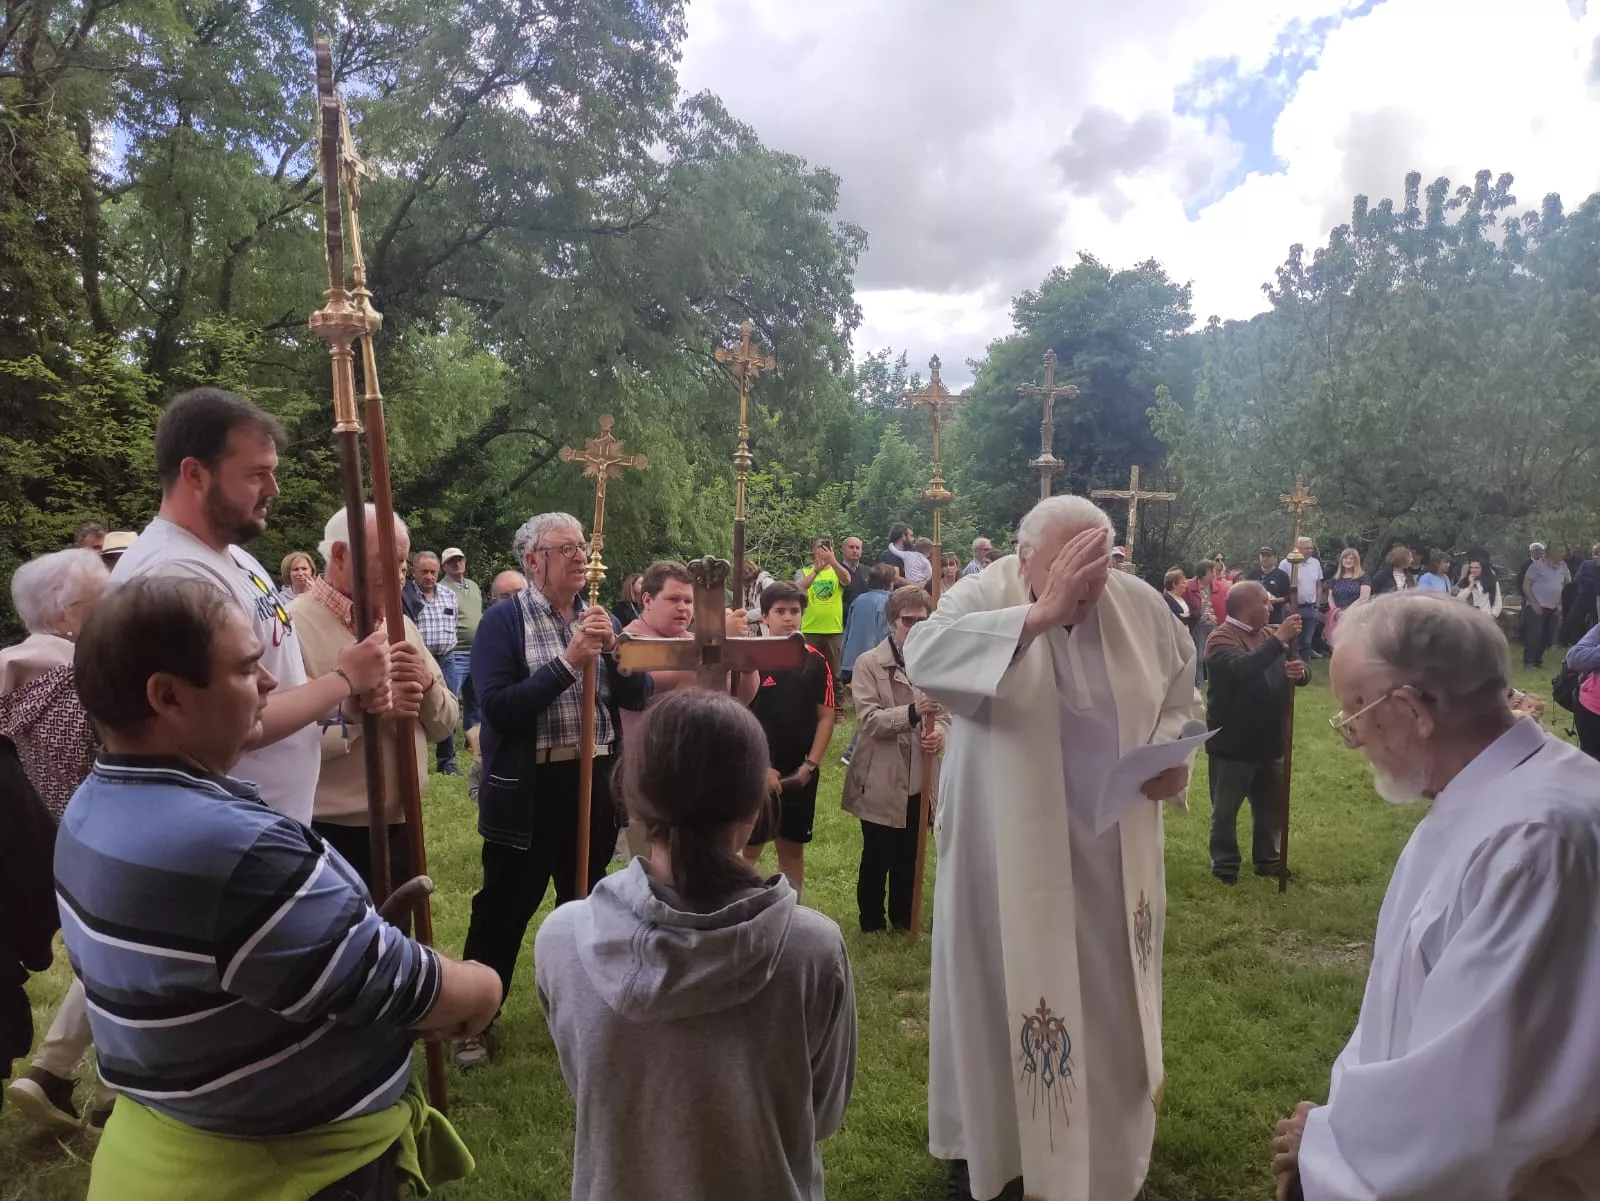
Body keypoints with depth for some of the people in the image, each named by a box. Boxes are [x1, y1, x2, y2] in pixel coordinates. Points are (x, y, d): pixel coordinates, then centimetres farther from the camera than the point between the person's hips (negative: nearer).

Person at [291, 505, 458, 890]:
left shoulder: (400, 624, 10)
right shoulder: (295, 626, -15)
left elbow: (443, 724, 10)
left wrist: (427, 685, -9)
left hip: (400, 830, 7)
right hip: (329, 838, -7)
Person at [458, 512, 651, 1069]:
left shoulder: (601, 618, 6)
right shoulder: (504, 620, -10)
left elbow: (638, 698, 0)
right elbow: (498, 707, -21)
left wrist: (613, 647, -16)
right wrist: (568, 661, -25)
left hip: (595, 781, 5)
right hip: (527, 789, -5)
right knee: (504, 909, 8)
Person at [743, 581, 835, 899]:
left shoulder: (816, 662, 0)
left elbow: (826, 716, 3)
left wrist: (811, 765, -6)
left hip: (800, 774, 3)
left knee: (793, 850, 13)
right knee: (748, 850, 5)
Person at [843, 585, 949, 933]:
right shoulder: (869, 663, -7)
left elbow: (944, 714, 3)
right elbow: (868, 720, -16)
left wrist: (939, 733, -20)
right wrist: (911, 712, -30)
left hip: (919, 777, 3)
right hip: (881, 780, -3)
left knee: (908, 855, 17)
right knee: (876, 857, 9)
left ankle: (904, 918, 35)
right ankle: (871, 923, 27)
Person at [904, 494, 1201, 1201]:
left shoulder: (1140, 605, -4)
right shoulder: (986, 597, -17)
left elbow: (1179, 685, 12)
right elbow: (922, 655, -37)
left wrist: (1174, 749, -7)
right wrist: (1040, 614, -40)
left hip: (1111, 848, 4)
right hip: (1006, 850, -3)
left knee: (1107, 998, 18)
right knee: (997, 990, 12)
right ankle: (982, 1141, 36)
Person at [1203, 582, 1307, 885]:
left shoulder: (1269, 634, 8)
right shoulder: (1222, 639, -15)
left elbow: (1299, 673, 5)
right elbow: (1244, 668, -34)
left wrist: (1299, 671, -19)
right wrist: (1279, 640, -34)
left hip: (1269, 741, 7)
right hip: (1232, 743, -7)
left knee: (1272, 805, 18)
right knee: (1226, 810, 6)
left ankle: (1268, 860, 35)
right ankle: (1224, 865, 21)